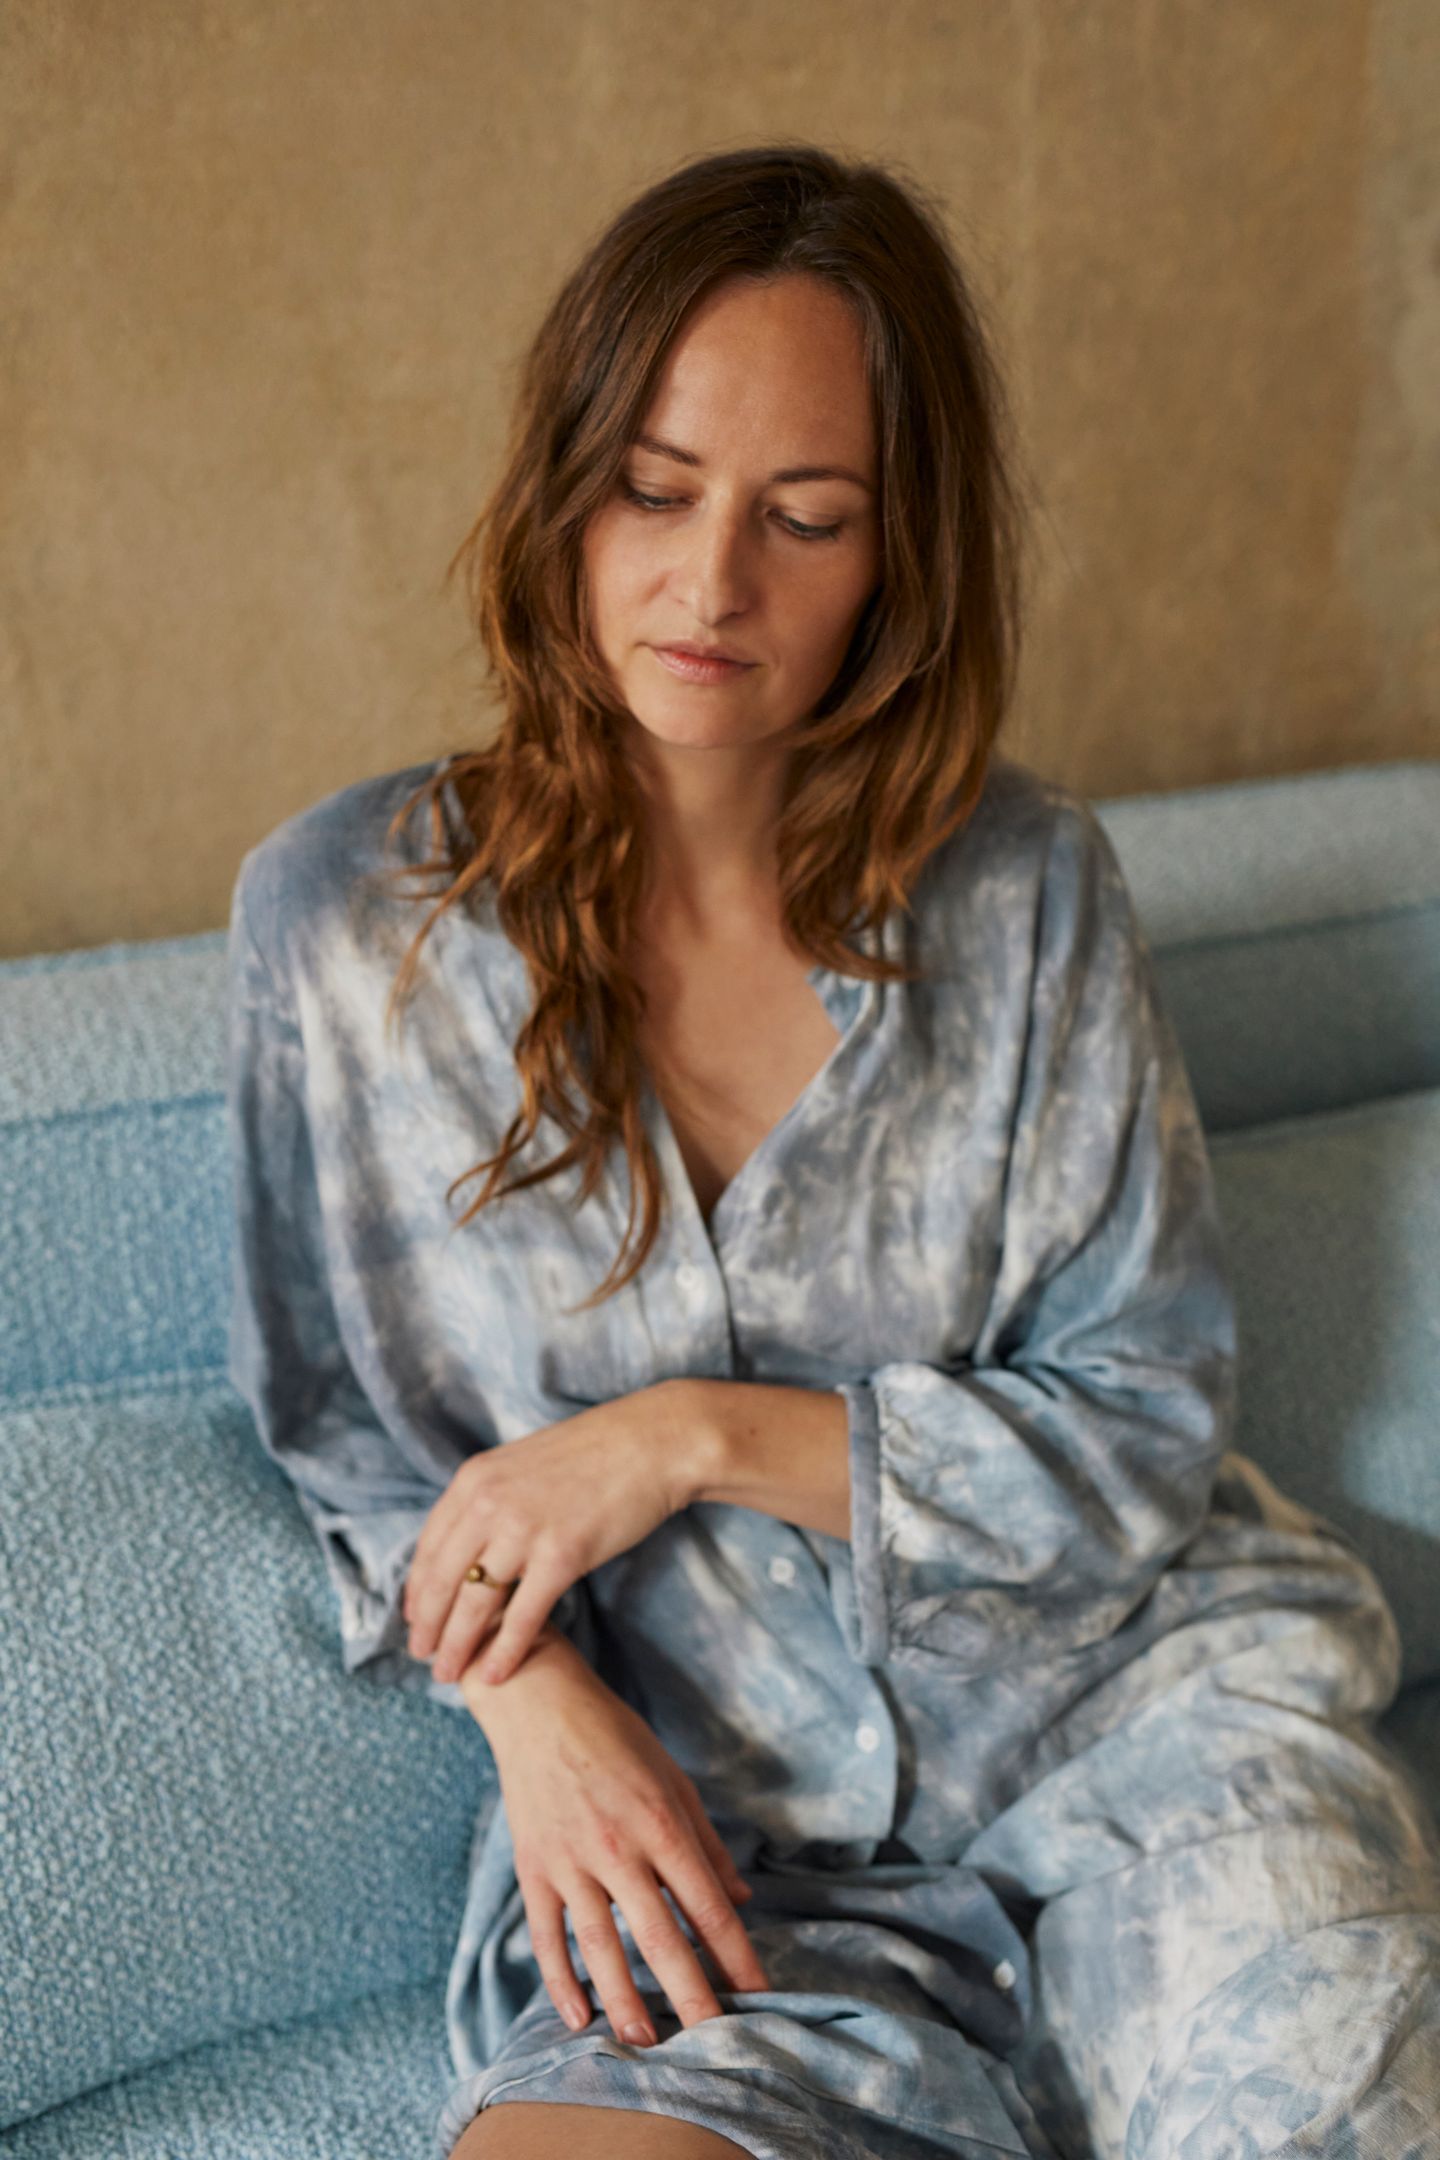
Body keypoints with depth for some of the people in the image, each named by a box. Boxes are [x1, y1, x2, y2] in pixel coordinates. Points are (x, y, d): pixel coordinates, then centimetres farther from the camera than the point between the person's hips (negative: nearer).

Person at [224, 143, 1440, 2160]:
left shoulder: (1024, 886, -3)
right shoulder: (339, 918, -3)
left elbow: (1149, 1426, -2)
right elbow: (346, 1434, 7)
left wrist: (696, 1435, -13)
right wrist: (526, 1691, -11)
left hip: (1126, 1688, 1)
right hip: (704, 1808, 0)